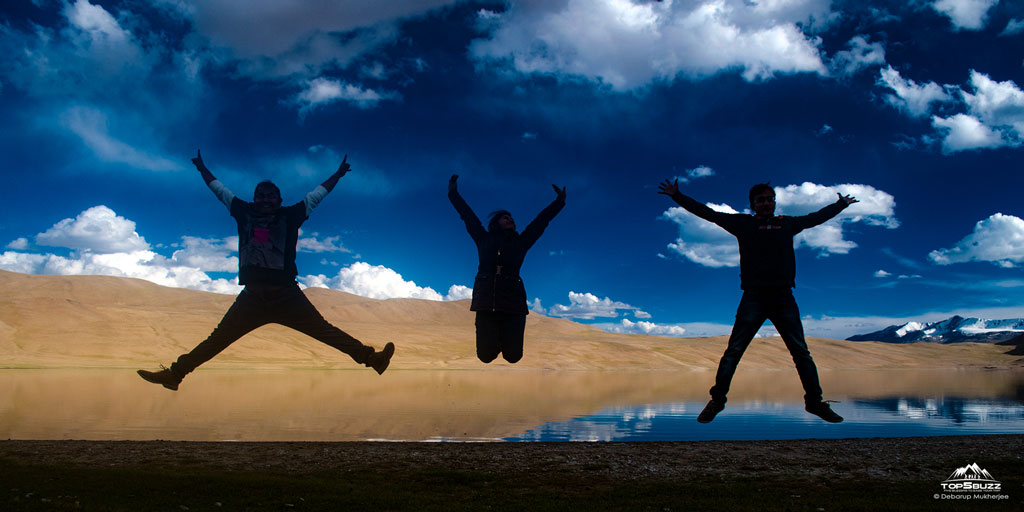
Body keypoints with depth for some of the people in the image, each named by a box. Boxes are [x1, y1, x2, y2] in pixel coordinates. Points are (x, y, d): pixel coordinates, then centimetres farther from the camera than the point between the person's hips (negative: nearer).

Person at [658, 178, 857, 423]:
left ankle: (814, 401, 15)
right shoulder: (743, 223, 10)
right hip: (753, 297, -2)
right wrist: (677, 196, 10)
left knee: (801, 352, 4)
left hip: (783, 297, 3)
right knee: (733, 351, -6)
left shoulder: (788, 223, 17)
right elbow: (708, 213, 11)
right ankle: (716, 401, 1)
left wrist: (841, 204, 48)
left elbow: (818, 217, 35)